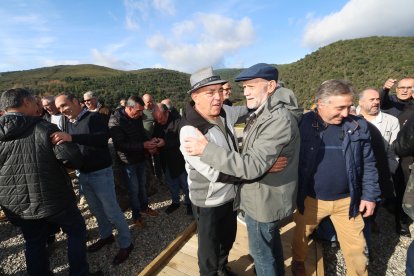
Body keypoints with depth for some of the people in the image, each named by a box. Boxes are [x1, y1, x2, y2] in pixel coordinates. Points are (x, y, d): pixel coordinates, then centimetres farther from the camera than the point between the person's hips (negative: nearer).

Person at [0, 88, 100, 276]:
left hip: (16, 204, 5)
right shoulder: (44, 128, -15)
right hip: (52, 198, -4)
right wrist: (57, 163, 0)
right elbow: (74, 159, -21)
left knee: (34, 243, 22)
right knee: (77, 231, 15)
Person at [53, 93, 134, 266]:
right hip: (83, 174, 7)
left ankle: (126, 243, 17)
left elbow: (104, 137, -34)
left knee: (111, 210, 1)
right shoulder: (71, 124, 9)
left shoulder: (93, 117, -15)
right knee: (96, 210, 19)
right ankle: (106, 236, 39)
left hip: (101, 173, -7)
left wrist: (71, 137, -42)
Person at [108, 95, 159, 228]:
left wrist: (149, 144, -9)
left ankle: (144, 207, 39)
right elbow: (121, 144, -26)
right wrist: (143, 145, -29)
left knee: (142, 184, 18)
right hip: (128, 161, -6)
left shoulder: (137, 117, -1)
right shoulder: (115, 121, -21)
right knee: (134, 189, 5)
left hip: (140, 158, 6)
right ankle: (136, 215, 25)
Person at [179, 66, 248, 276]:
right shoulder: (190, 131, -28)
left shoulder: (224, 113, -7)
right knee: (209, 249, 18)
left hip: (230, 194, 7)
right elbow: (216, 172, -33)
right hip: (208, 202, -7)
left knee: (228, 239, 30)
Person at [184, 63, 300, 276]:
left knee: (261, 252, 12)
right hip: (266, 196, 9)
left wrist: (206, 150, -31)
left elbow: (252, 166, -33)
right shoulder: (262, 114, 6)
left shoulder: (279, 119, -26)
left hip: (264, 201, -9)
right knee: (272, 243, 29)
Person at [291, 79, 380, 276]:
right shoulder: (303, 124, -14)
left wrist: (370, 195, 2)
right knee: (300, 237, 21)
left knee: (355, 247, 17)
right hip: (310, 199, -1)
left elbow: (368, 164, 4)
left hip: (347, 201, 2)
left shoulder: (358, 126, -5)